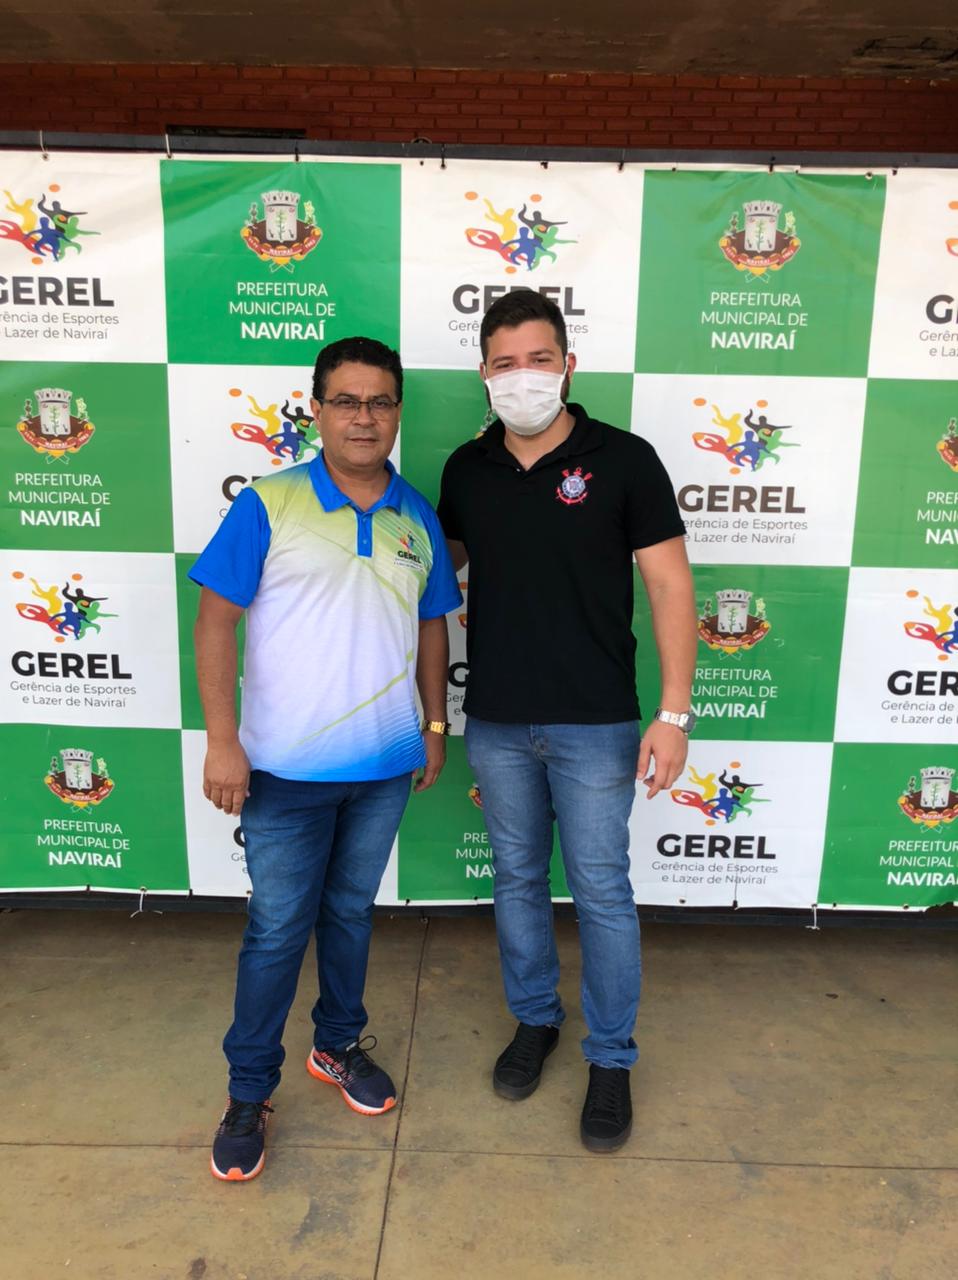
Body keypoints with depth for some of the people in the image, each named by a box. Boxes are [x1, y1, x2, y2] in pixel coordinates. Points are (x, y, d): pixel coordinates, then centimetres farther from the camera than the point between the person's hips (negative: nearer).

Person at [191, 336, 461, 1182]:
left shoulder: (418, 519, 4)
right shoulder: (269, 506, -8)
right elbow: (216, 618, -10)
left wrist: (435, 726, 12)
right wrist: (222, 740, -15)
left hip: (385, 765, 4)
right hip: (287, 766, -3)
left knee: (352, 912, 19)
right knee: (278, 928, 7)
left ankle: (340, 1045, 42)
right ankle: (249, 1094, 27)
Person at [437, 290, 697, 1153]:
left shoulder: (623, 460, -8)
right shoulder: (466, 469, 3)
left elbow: (670, 585, -8)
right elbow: (442, 563, 18)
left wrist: (675, 712, -13)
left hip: (595, 726, -3)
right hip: (495, 724, 4)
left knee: (602, 893, 7)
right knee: (517, 879, 17)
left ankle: (612, 1059, 27)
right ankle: (534, 1018, 39)